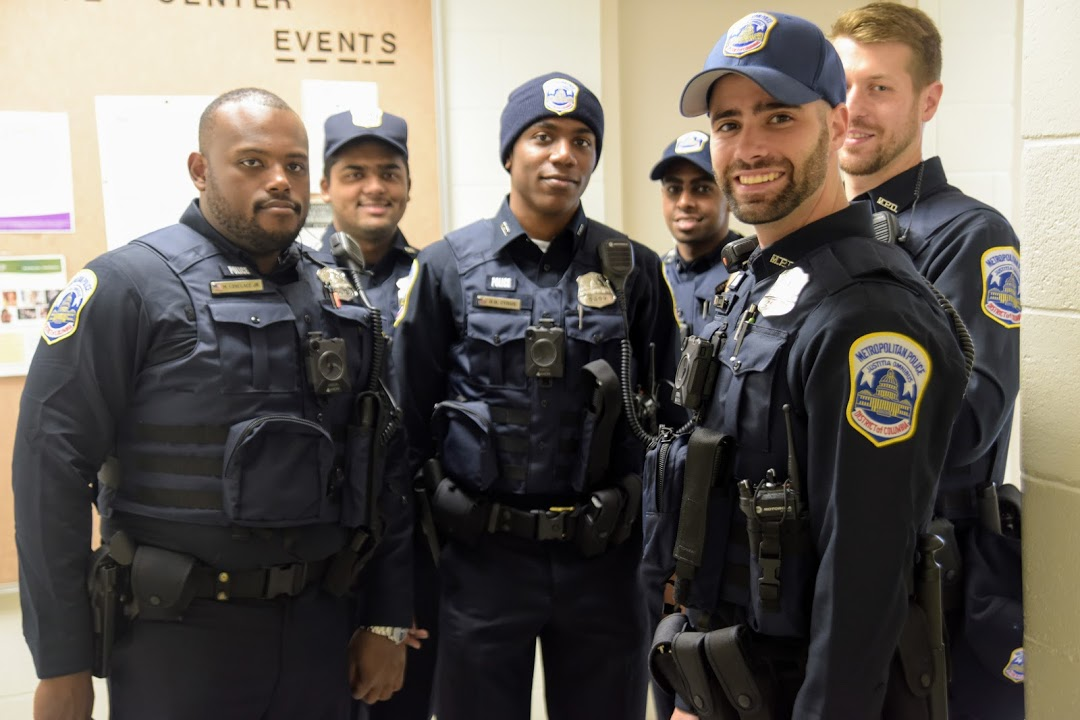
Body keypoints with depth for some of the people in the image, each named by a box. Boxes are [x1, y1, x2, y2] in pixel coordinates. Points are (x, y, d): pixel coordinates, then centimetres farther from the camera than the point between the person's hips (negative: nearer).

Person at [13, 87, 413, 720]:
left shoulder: (336, 295, 7)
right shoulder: (128, 285, -9)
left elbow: (382, 462, 9)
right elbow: (52, 466, -12)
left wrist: (388, 620, 6)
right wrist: (62, 667, -11)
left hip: (320, 623, 5)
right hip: (177, 633, -4)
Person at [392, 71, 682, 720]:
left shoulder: (635, 271, 1)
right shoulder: (448, 268, -2)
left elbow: (666, 422, 4)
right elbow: (410, 423, -1)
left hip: (604, 558, 1)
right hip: (483, 555, -1)